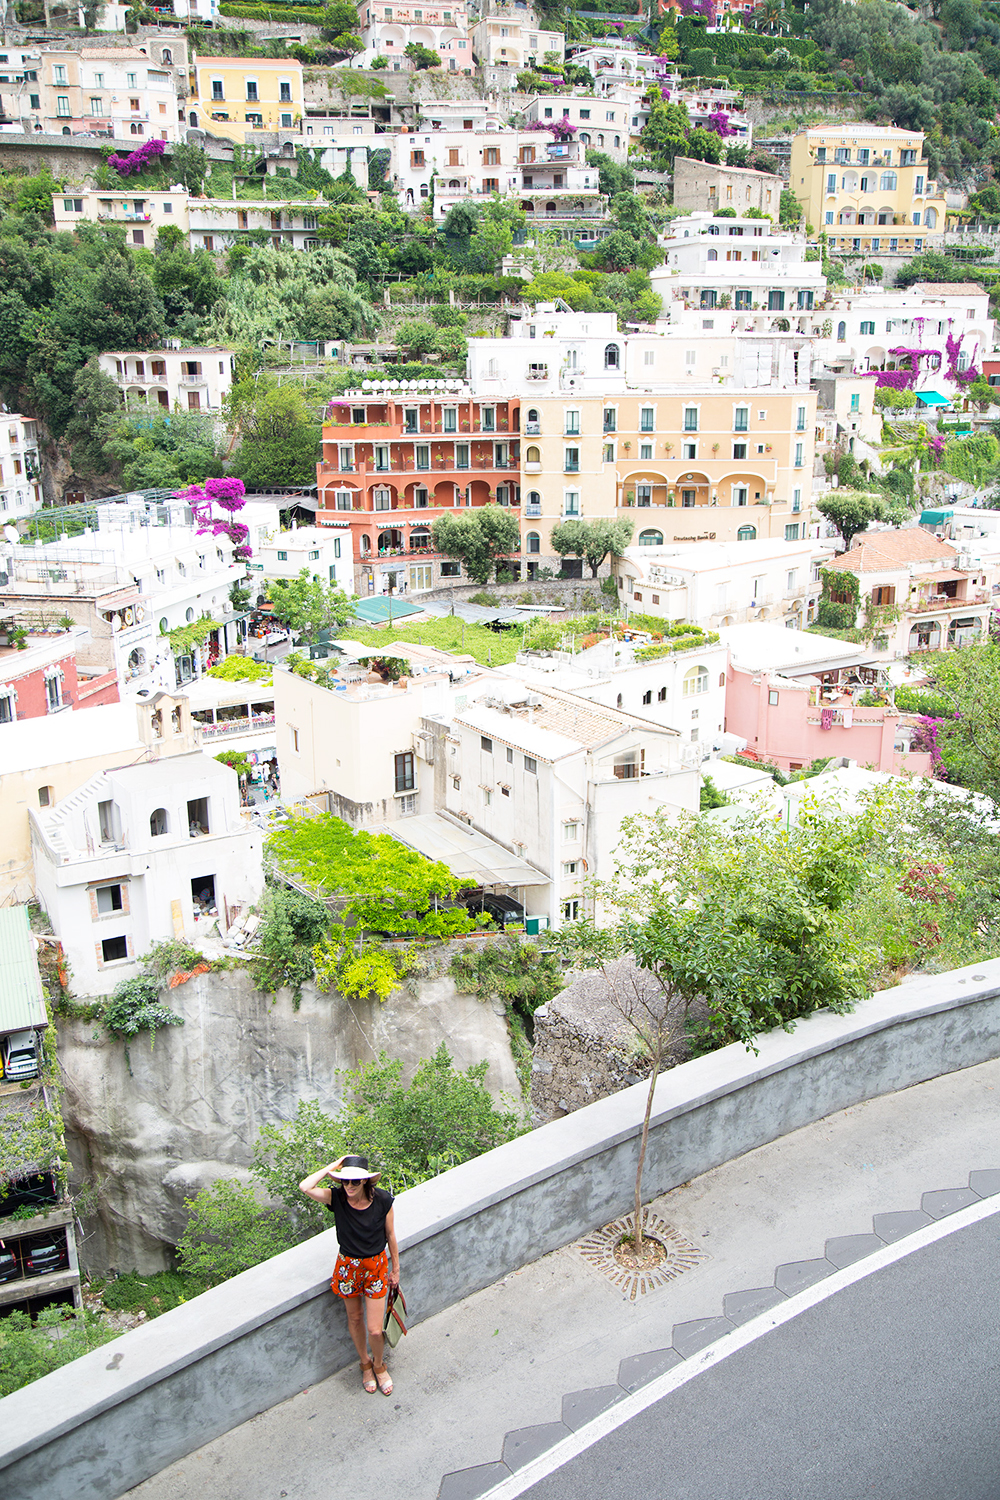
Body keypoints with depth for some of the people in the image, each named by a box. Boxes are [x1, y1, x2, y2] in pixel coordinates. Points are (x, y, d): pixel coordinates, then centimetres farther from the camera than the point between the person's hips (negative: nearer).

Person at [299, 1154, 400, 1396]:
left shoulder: (382, 1199, -19)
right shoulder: (337, 1197, -19)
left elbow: (390, 1235, -5)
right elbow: (305, 1187, -36)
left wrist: (395, 1269, 3)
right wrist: (331, 1167, -28)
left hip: (376, 1266, -1)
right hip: (348, 1266, 1)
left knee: (374, 1330, 1)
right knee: (354, 1319, 19)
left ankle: (379, 1365, 33)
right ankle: (365, 1364, 46)